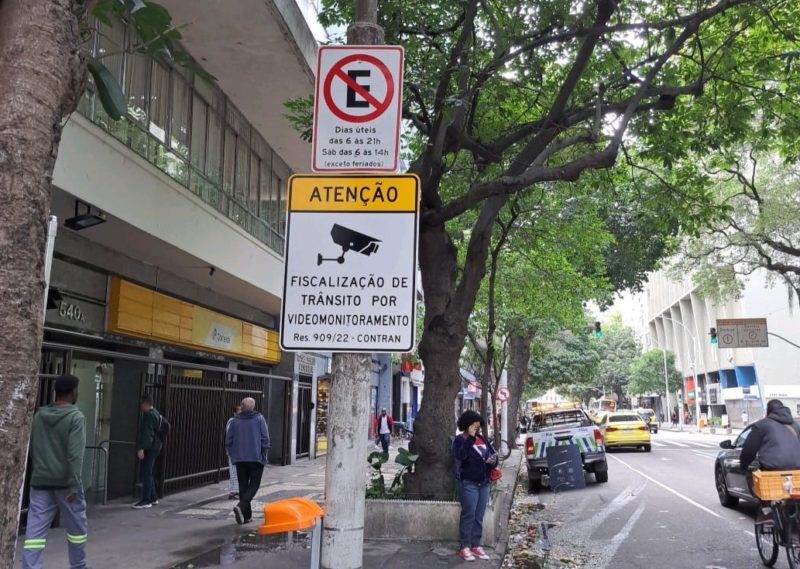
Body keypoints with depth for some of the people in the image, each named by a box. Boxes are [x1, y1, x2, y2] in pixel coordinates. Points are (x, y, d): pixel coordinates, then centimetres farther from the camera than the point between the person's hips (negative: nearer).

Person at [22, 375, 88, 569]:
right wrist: (73, 484, -18)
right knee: (76, 527, 13)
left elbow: (32, 449, 16)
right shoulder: (76, 417, -9)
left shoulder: (38, 416, 9)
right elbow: (75, 454, -17)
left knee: (35, 530, 0)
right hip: (65, 482, -4)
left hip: (40, 481, 4)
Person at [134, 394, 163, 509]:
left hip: (149, 448, -11)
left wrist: (141, 448, -27)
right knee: (148, 473, 16)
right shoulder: (156, 414, 18)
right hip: (155, 446, 11)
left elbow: (146, 434, -23)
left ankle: (146, 500, -8)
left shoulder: (149, 415, -15)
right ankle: (153, 498, 21)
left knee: (145, 473, -9)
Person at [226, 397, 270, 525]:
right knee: (254, 484, 3)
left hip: (239, 459, 3)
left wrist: (233, 455, 16)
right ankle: (241, 506, -18)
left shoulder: (235, 420, 4)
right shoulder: (259, 418, -4)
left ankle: (246, 514, 12)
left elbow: (228, 441, 5)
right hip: (256, 458, -3)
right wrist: (264, 455, 1)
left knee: (243, 485, 11)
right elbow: (265, 438, -8)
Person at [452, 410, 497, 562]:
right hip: (468, 483, -6)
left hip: (483, 483, 6)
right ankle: (464, 547, 2)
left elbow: (492, 454, 13)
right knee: (468, 515, -6)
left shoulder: (482, 439, 10)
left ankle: (476, 545, 18)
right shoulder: (460, 440, -7)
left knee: (479, 516, 10)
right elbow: (459, 456, -24)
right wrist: (469, 439, -24)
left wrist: (493, 461, -9)